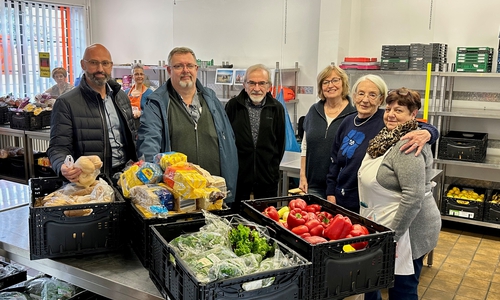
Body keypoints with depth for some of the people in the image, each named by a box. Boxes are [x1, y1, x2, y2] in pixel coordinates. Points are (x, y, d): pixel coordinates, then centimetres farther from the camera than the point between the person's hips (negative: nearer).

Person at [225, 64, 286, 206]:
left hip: (267, 177, 1)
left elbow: (280, 141, 10)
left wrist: (273, 167, 7)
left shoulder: (277, 108, 4)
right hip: (237, 176, -1)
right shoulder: (233, 105, -1)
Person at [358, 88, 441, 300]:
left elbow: (413, 196, -27)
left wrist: (393, 235, -24)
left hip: (407, 230, -9)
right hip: (380, 228, 9)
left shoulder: (407, 146, -21)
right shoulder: (387, 139, 8)